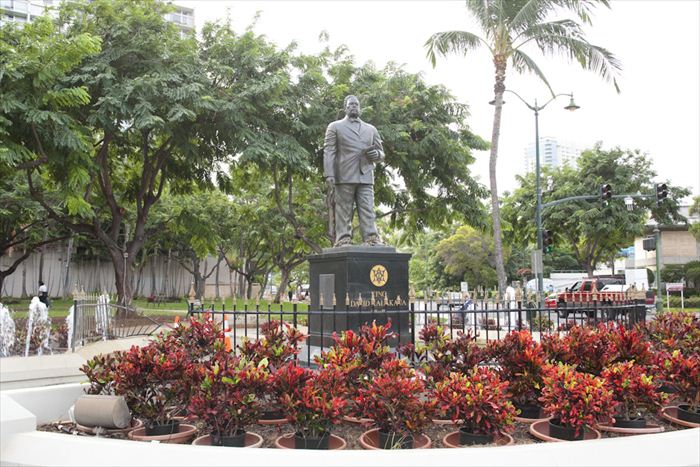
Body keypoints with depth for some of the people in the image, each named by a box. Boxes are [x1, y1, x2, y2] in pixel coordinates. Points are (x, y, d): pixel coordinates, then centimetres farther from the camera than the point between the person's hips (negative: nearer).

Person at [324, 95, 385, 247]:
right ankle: (343, 242, -6)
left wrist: (376, 154, -1)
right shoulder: (335, 127, 14)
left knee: (368, 212, -7)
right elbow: (329, 152, 3)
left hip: (366, 177, 3)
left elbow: (381, 153, 25)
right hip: (344, 177, -3)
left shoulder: (371, 129, 25)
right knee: (343, 212, -5)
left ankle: (372, 240, -12)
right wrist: (329, 175, -11)